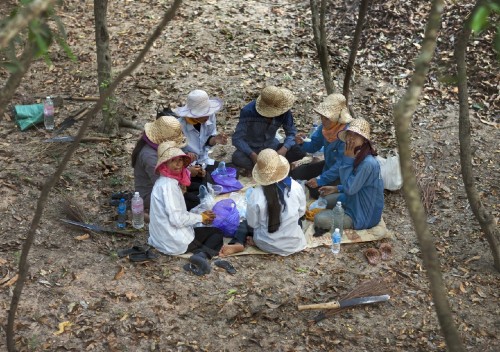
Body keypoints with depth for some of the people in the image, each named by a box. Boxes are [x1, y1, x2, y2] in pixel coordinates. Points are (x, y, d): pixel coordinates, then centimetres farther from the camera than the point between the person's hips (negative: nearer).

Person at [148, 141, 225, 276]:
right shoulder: (168, 185, -21)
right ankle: (203, 255, -17)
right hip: (176, 242, -9)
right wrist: (200, 217, -10)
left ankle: (200, 254, -2)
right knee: (217, 234, 11)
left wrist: (200, 216, 2)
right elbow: (176, 219, -25)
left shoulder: (165, 182, 10)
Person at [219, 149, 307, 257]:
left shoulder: (256, 194, -21)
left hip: (267, 245, 1)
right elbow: (301, 212, 0)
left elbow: (252, 224, -10)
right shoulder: (296, 187, -16)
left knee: (245, 224, 30)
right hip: (293, 243, 0)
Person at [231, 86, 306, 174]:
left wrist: (284, 149, -30)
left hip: (271, 146, 3)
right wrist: (253, 155, -40)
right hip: (252, 149, -3)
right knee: (237, 158, -37)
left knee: (300, 151, -19)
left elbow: (291, 133, -8)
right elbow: (237, 138, -25)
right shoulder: (248, 111, -27)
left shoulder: (284, 112, -18)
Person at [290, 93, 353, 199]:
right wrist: (302, 143, -21)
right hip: (328, 165, 8)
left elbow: (341, 164, -31)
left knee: (316, 190, -27)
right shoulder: (325, 127, -10)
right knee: (296, 174, 2)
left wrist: (321, 180, -31)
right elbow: (314, 146, 2)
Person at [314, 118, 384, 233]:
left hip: (363, 215, -10)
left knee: (320, 220, -20)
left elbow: (350, 188, -25)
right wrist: (336, 188, 5)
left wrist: (347, 158, -26)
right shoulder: (357, 157, -1)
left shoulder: (368, 163, -30)